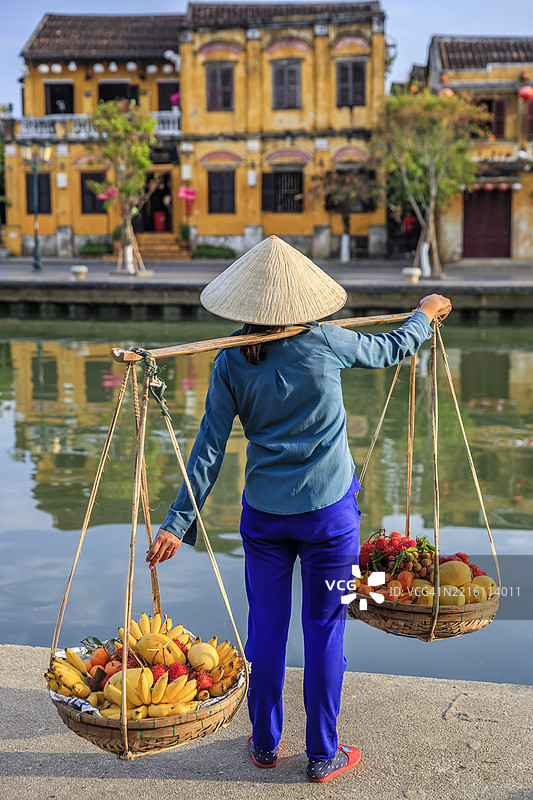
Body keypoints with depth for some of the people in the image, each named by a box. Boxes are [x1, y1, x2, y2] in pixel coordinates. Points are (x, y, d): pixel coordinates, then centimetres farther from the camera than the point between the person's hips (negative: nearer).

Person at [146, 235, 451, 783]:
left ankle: (265, 744, 31)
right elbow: (391, 350, 9)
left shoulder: (231, 362, -5)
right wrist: (426, 313, 28)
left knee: (266, 627, 16)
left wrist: (178, 523, -4)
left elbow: (208, 450, -7)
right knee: (324, 631, 9)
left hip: (264, 513, 2)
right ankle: (322, 756, 22)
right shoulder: (325, 342, -9)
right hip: (329, 511, -2)